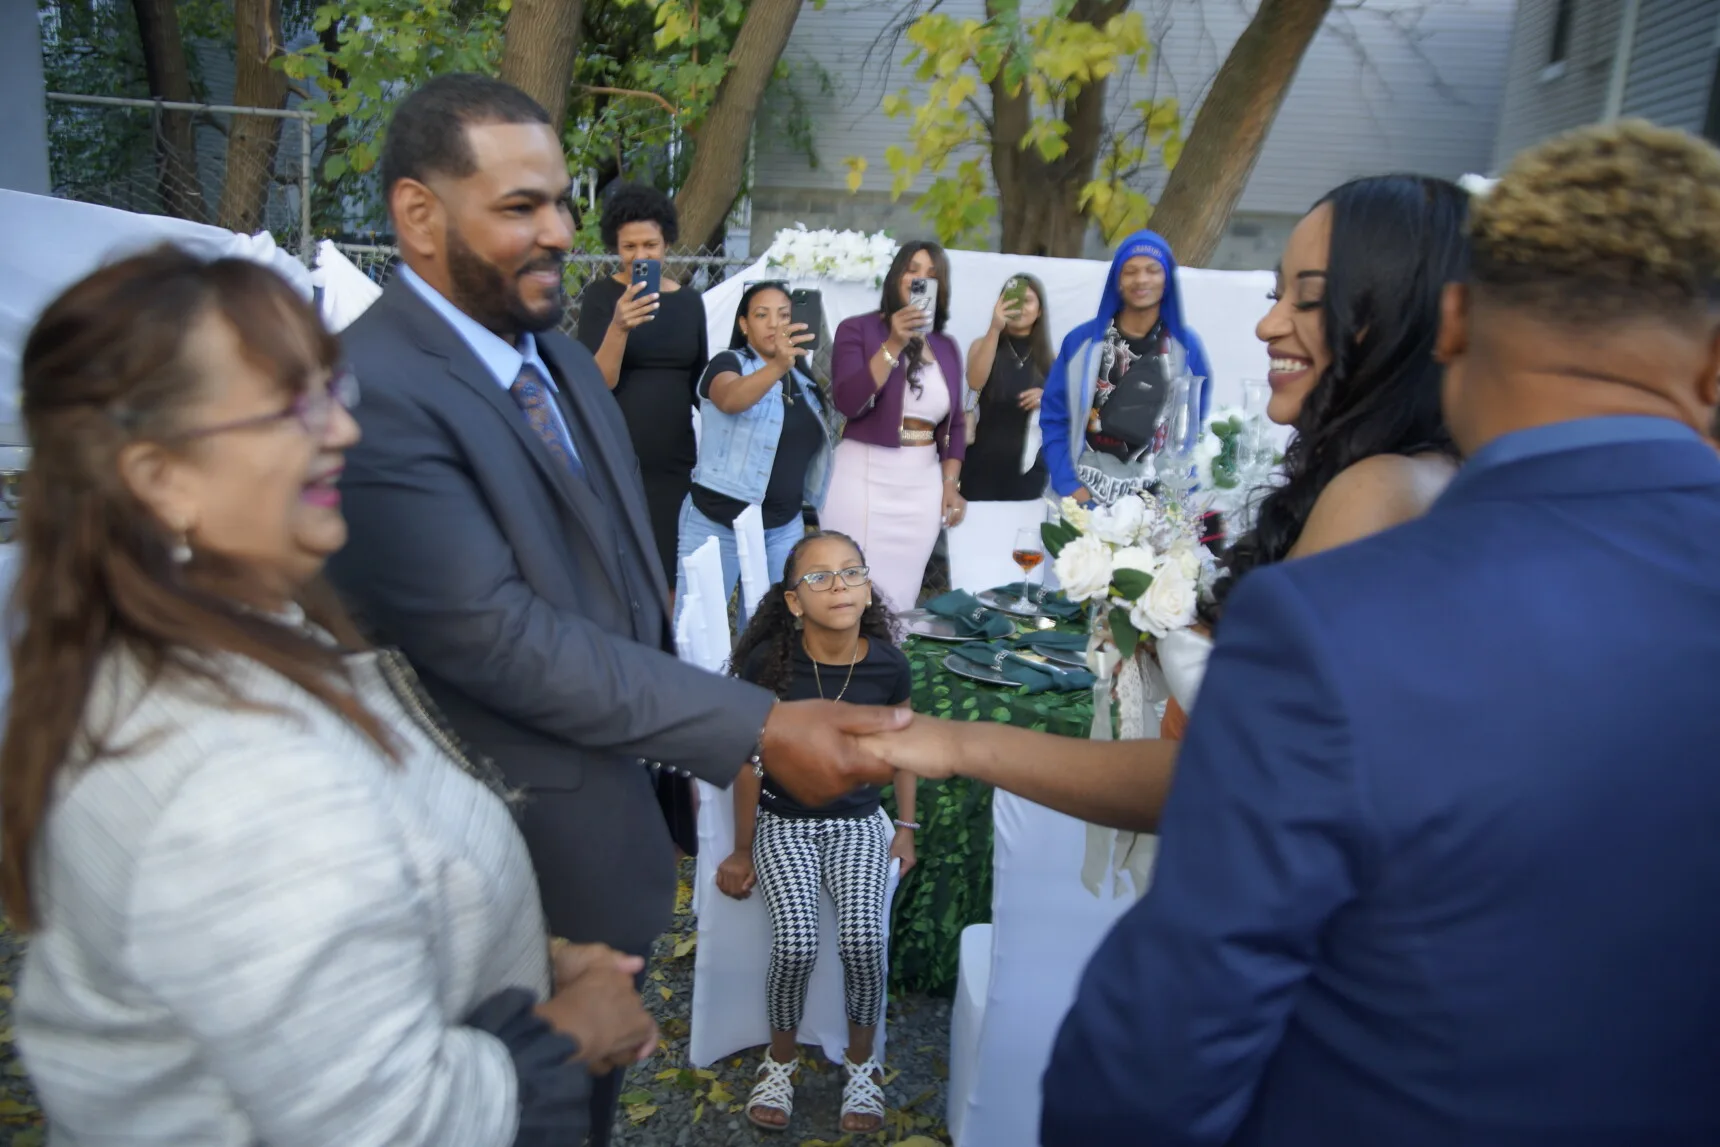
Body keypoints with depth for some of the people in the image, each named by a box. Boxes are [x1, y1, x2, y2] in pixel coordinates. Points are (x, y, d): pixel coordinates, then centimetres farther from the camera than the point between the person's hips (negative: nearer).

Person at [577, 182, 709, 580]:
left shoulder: (690, 300, 8)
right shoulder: (600, 295, -2)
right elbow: (597, 384, -12)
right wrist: (619, 327, -26)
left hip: (675, 460, 3)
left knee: (670, 573, 4)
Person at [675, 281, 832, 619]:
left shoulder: (803, 382, 11)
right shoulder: (728, 363, -5)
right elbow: (730, 400, -30)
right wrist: (777, 366, -45)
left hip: (784, 528, 5)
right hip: (717, 524, -5)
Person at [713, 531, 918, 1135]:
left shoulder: (887, 665, -11)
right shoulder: (768, 662, -17)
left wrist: (906, 827, 9)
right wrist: (743, 851, 1)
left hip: (858, 821, 1)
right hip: (783, 822, -1)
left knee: (863, 939, -19)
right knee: (796, 944, -20)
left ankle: (861, 1060, 10)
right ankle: (781, 1058, 11)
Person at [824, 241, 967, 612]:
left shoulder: (947, 347, 12)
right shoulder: (858, 329, -2)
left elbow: (954, 423, 16)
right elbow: (848, 403, -15)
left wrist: (951, 484, 6)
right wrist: (894, 345, -18)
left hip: (923, 486, 4)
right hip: (864, 478, -4)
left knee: (900, 598, 10)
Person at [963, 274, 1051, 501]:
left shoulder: (1047, 357, 7)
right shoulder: (984, 344, 2)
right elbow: (975, 383, -17)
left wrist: (1046, 399, -11)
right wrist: (995, 329, -22)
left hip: (1028, 465, 2)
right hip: (984, 462, -2)